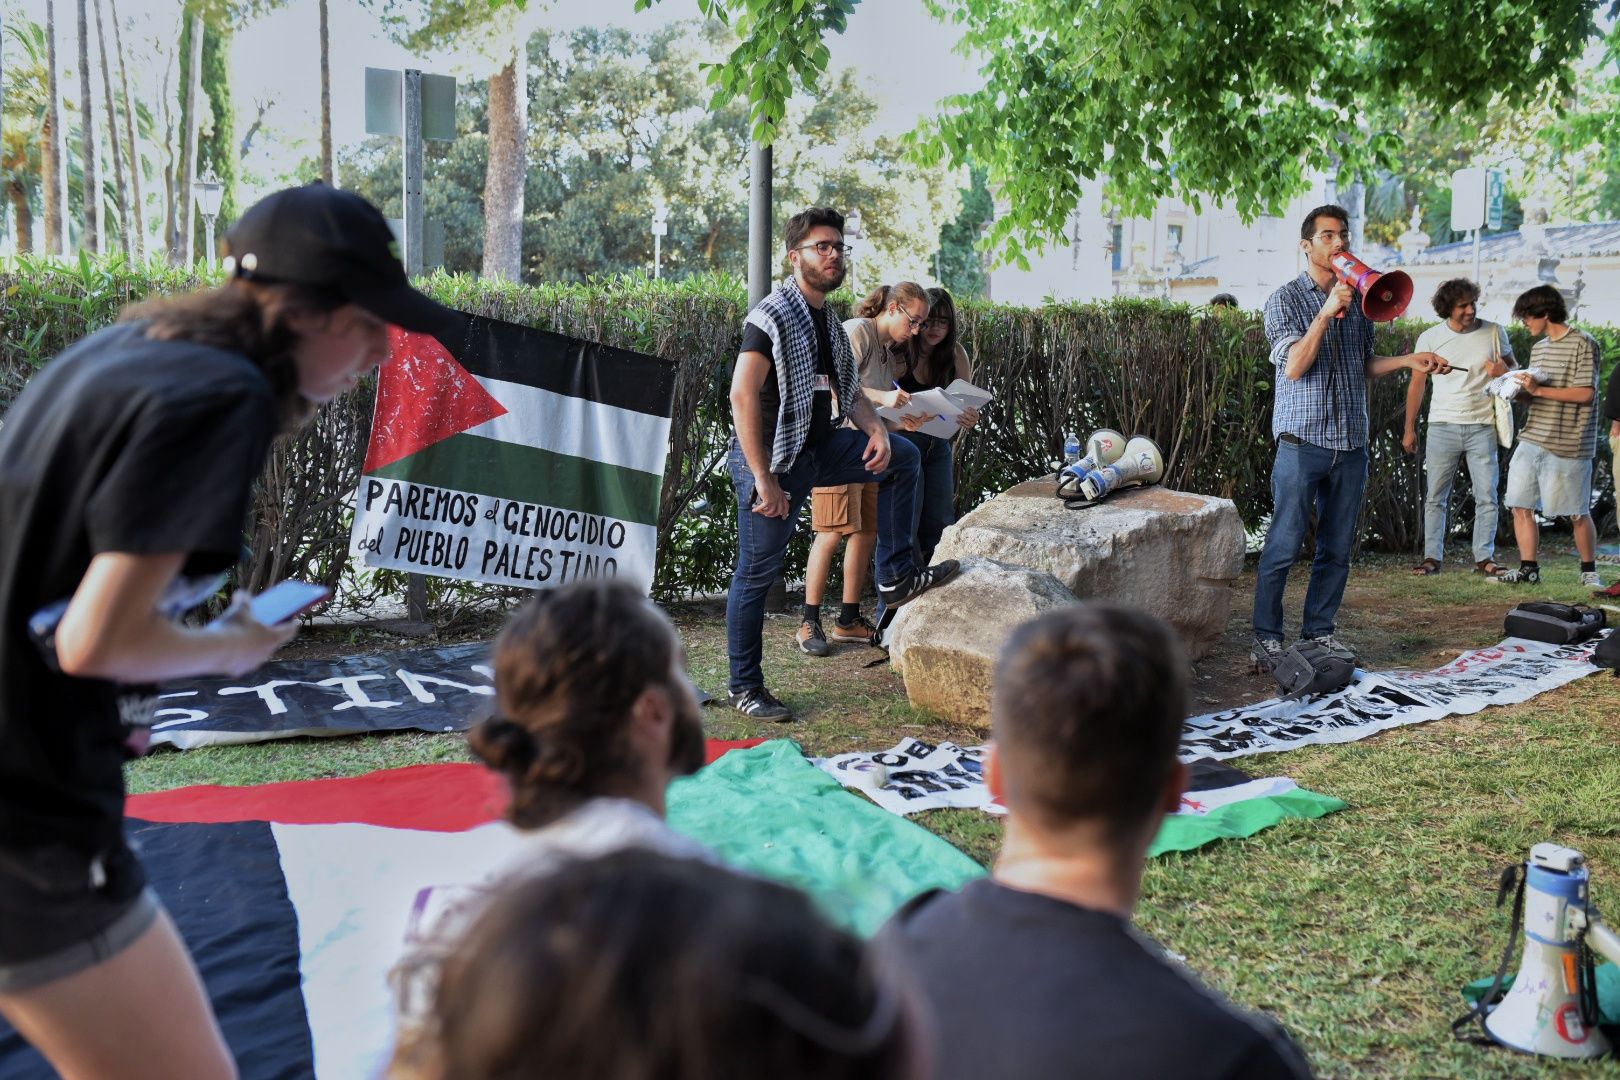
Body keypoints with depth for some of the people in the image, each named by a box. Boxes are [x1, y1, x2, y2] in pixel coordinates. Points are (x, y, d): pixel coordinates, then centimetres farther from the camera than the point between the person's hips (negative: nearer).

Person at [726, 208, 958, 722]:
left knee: (902, 455, 3)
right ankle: (745, 688, 10)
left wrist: (876, 430, -5)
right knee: (757, 572, -2)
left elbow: (850, 391, 18)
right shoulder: (772, 317, -15)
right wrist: (763, 480, -26)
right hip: (772, 457, -8)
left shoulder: (830, 324, 12)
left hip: (819, 448, 8)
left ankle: (896, 577, 6)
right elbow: (742, 397, -23)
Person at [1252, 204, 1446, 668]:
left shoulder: (1359, 300, 13)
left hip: (1351, 445, 6)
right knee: (1283, 547, -4)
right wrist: (1325, 314, -19)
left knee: (1337, 549, 9)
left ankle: (1319, 630, 20)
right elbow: (1294, 367, -15)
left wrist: (1409, 361, 8)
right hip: (1303, 443, -5)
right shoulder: (1285, 300, -3)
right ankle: (1267, 638, 5)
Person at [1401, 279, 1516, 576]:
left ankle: (1484, 558, 10)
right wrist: (1410, 429, 6)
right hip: (1442, 426, 0)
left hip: (1482, 426, 0)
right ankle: (1432, 557, 8)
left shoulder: (1494, 333, 2)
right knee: (1435, 497, 2)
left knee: (1487, 496, 1)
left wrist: (1504, 372, -12)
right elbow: (1417, 385, 7)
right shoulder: (1430, 338, 1)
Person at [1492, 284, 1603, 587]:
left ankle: (1589, 570, 19)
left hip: (1567, 445, -7)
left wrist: (1538, 390, -17)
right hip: (1531, 441, 7)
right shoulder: (1538, 347, 16)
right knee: (1521, 506, 3)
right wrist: (1517, 389, 1)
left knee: (1577, 513, 3)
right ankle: (1529, 569, 10)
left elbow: (1585, 393, -15)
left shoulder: (1583, 344, -8)